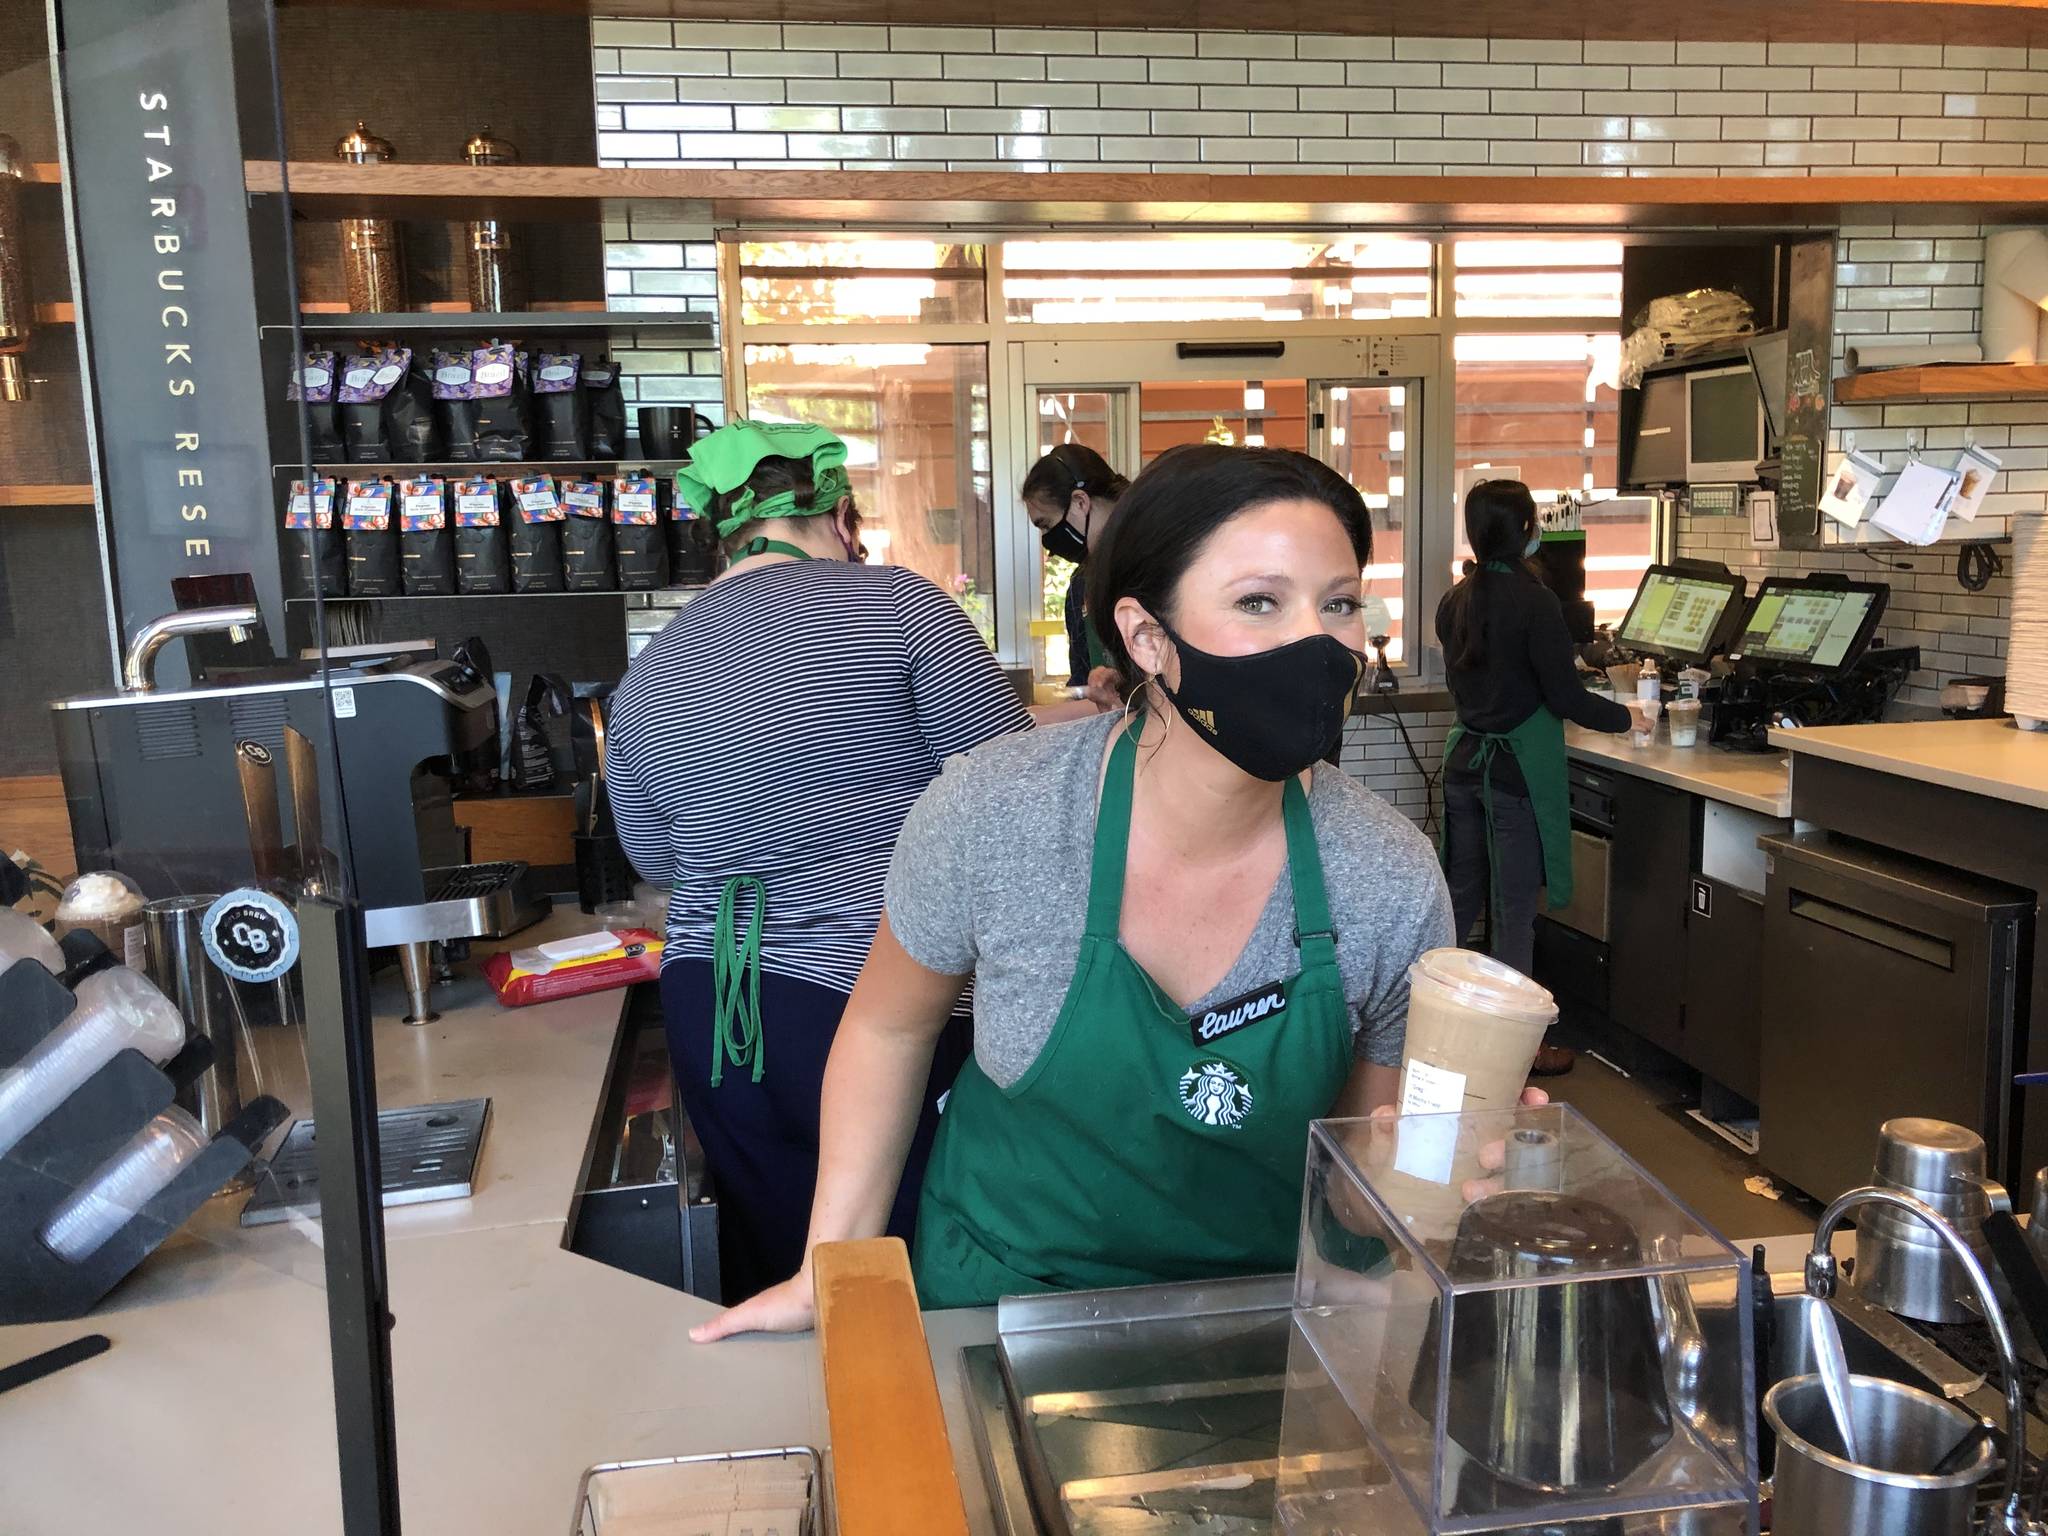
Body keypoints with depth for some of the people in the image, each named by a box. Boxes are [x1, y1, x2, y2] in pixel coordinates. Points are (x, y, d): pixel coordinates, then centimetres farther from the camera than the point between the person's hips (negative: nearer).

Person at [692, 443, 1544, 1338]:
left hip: (1258, 1318, 1)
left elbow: (1377, 1141, 2)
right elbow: (890, 1026, 0)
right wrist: (833, 1268, -1)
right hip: (1004, 1293, 0)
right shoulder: (991, 815, -17)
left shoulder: (1393, 883, -14)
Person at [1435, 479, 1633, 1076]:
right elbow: (1564, 697, -15)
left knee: (1461, 896, 15)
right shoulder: (1534, 601, -15)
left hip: (1463, 762, 7)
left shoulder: (1455, 601, 6)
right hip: (1517, 771, -7)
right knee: (1514, 907, 1)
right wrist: (1625, 717, 1)